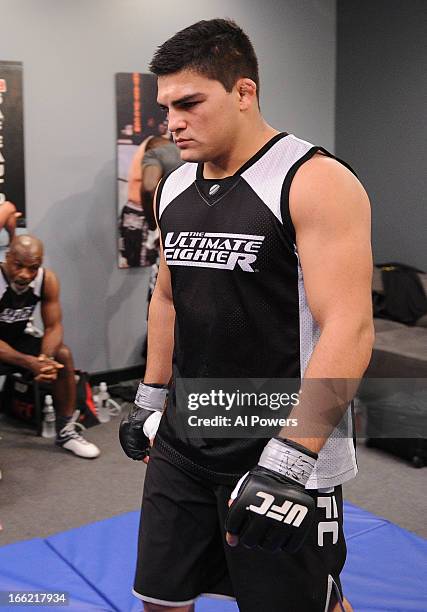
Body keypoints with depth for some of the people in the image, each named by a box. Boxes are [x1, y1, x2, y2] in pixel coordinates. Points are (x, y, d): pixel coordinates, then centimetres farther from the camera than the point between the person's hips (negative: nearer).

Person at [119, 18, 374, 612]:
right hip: (182, 443, 7)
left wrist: (289, 460, -26)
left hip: (282, 452, -6)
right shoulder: (174, 189, 7)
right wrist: (149, 400, 20)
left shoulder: (316, 182, -16)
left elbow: (349, 329, -22)